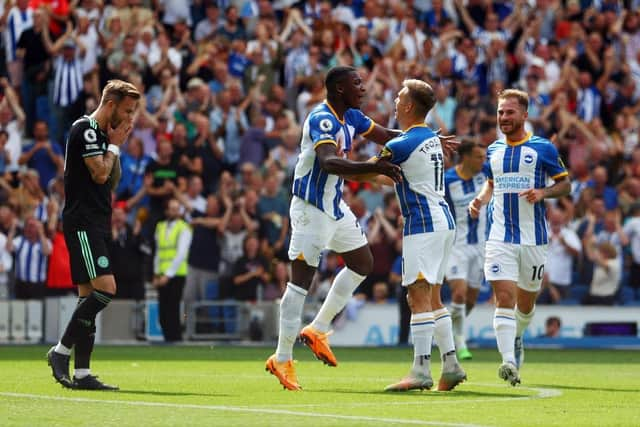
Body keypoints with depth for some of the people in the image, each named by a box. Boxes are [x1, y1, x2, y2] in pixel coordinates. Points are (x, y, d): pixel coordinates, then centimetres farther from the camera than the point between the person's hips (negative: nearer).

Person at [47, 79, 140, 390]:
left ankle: (81, 373, 5)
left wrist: (115, 147, 13)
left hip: (97, 225, 10)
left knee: (89, 295, 6)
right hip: (82, 222, -10)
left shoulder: (102, 133, 19)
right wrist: (114, 145, -5)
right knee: (105, 287, -19)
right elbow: (99, 174, -16)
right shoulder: (85, 128, -10)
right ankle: (61, 351, -12)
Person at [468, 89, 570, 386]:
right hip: (500, 237, 1)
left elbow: (565, 184, 3)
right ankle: (509, 362, -23)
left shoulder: (542, 148, -2)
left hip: (533, 237, -1)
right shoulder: (493, 150, 10)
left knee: (526, 302, 11)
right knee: (504, 297, -16)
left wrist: (542, 193, -16)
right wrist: (480, 200, 4)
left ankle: (516, 337, 44)